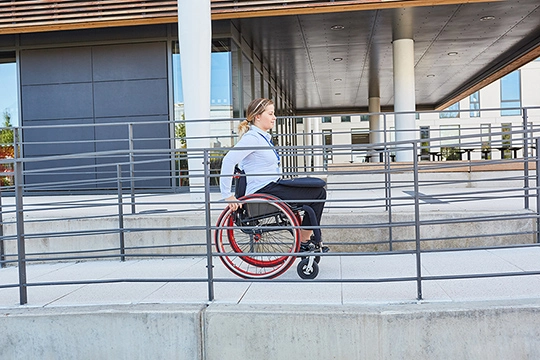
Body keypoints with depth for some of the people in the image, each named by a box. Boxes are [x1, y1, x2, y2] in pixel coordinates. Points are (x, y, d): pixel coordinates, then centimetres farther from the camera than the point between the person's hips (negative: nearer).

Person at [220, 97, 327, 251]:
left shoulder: (263, 137, 15)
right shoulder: (252, 138, -15)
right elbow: (229, 161, -27)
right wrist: (228, 195, -28)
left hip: (272, 185, 10)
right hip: (264, 191, -10)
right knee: (319, 194, -9)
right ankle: (304, 241, 2)